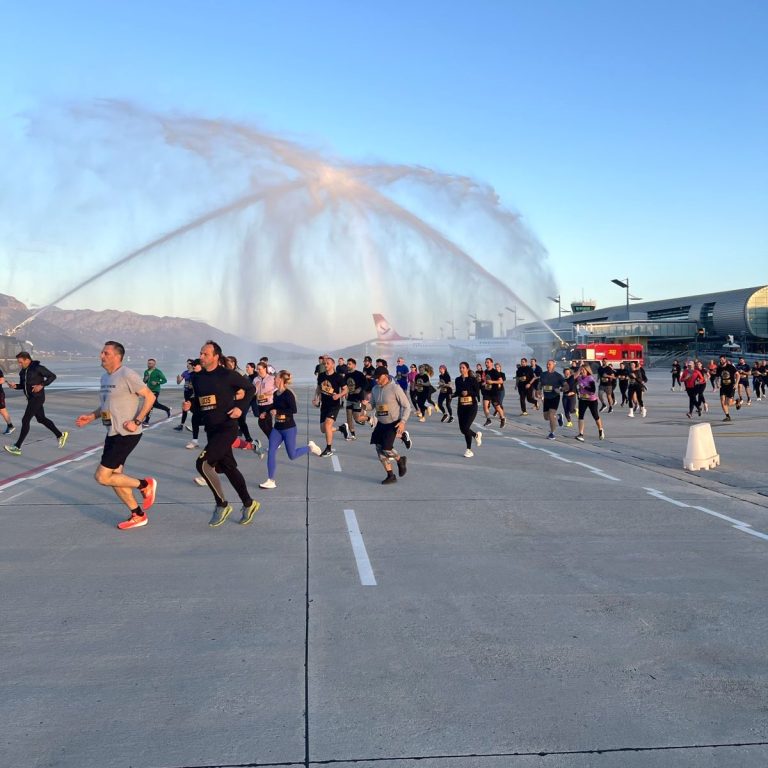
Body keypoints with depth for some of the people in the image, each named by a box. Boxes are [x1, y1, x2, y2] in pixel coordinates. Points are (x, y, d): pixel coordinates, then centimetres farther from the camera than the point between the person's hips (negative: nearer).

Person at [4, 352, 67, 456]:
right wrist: (15, 386, -3)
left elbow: (52, 376, -13)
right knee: (41, 419, 17)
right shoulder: (23, 371, 10)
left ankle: (17, 447, -8)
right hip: (30, 399, 9)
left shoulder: (37, 367, -13)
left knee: (25, 420, -10)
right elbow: (23, 385, 18)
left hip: (37, 398, -9)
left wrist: (41, 385, -21)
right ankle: (61, 435, 32)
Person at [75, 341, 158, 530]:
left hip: (126, 434, -9)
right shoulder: (105, 377, 13)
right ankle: (138, 515, 23)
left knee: (102, 477, -10)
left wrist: (137, 421, -20)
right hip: (112, 433, 9)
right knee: (115, 476, 12)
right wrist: (91, 416, 12)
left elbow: (150, 396, -17)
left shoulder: (127, 375, -15)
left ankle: (145, 485, 7)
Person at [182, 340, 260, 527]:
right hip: (211, 429, 7)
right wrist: (190, 405, 1)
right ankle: (248, 504, 30)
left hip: (227, 428, -7)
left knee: (203, 463, -18)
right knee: (228, 467, 14)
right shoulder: (197, 378, 7)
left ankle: (222, 505, -2)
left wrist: (241, 407, -11)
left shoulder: (227, 375, -11)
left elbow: (250, 388, 0)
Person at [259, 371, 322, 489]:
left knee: (292, 455, 3)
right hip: (277, 428, 7)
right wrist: (268, 412, 2)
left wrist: (277, 411, -24)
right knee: (271, 452, -5)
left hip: (289, 428, -6)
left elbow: (294, 410, -25)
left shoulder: (288, 394, -17)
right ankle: (271, 481, 1)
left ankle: (310, 447, 30)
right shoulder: (275, 394, 5)